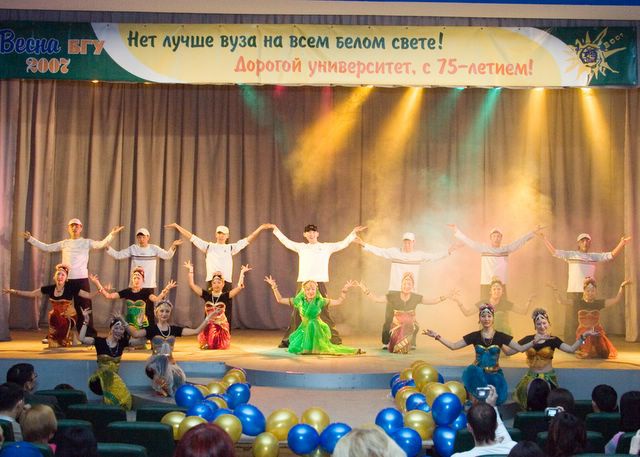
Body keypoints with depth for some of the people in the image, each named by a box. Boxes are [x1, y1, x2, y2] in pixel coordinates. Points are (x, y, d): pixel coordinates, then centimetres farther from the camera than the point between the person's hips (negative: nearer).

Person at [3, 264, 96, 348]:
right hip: (55, 320, 4)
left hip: (68, 319, -4)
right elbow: (31, 294, 3)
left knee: (67, 344, -4)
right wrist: (14, 292, -2)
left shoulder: (71, 288, -12)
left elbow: (88, 295, -11)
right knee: (54, 345, 11)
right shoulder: (49, 288, -3)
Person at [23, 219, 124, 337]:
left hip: (82, 279, -3)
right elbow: (46, 247, 16)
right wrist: (30, 238, 14)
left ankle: (90, 335, 5)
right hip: (66, 279, 3)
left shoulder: (86, 242, 5)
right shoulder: (64, 243, 13)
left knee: (85, 307, 0)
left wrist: (112, 234, -24)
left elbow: (101, 244, -9)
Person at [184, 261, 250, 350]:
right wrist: (191, 270, -1)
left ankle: (220, 343, 20)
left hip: (222, 327, -1)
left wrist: (242, 272, -14)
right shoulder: (206, 295, 2)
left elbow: (240, 287, -13)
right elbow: (192, 285, -1)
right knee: (207, 345, -23)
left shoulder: (225, 296, -2)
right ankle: (207, 343, 14)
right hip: (208, 327, 1)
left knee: (221, 346, -16)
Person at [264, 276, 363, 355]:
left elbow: (338, 301, -3)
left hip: (316, 328, -2)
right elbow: (280, 300, -1)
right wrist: (274, 286, -9)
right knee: (294, 348, -17)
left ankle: (309, 348, -22)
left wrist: (345, 290, -15)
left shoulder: (320, 301, -5)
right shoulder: (298, 301, -4)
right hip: (304, 329, 2)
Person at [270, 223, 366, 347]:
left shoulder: (326, 247, 9)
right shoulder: (301, 247, 15)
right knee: (297, 313, 3)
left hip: (319, 283, -2)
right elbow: (286, 242, 19)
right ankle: (288, 340, 12)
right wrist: (276, 229, 21)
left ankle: (334, 340, 6)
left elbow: (343, 244, 6)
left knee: (323, 312, -4)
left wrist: (354, 232, 0)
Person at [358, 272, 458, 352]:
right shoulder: (393, 296, -16)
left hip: (409, 329, 1)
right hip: (396, 327, -1)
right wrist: (365, 289, -28)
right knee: (396, 349, -3)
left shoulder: (416, 298, -12)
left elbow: (432, 301, -5)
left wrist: (447, 296, -12)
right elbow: (376, 299, -17)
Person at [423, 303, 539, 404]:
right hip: (478, 373, 0)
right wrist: (437, 337, -13)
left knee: (498, 399, -22)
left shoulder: (500, 336, -3)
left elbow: (521, 348, -3)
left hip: (494, 374, 0)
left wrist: (535, 341, -18)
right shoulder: (474, 336, -1)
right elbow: (453, 346, -2)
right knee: (471, 370, -35)